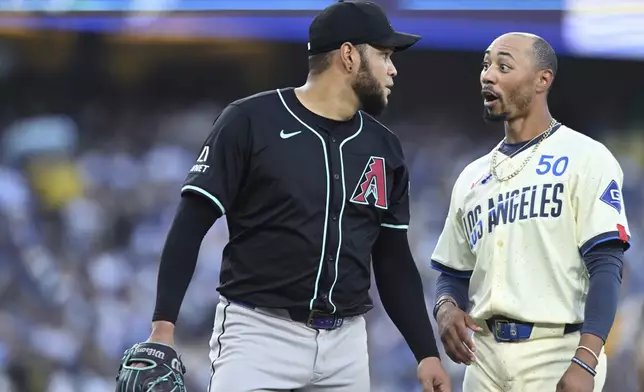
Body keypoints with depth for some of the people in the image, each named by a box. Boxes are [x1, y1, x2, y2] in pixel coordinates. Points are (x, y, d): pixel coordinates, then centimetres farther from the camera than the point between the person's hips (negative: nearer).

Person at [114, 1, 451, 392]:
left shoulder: (384, 149, 11)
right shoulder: (250, 122, -6)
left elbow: (394, 261, 17)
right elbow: (190, 228, -7)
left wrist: (427, 352, 10)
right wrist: (163, 328, -15)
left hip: (345, 345, 5)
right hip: (258, 334, -5)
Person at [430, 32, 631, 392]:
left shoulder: (585, 159, -2)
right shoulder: (473, 177, 16)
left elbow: (605, 266, -10)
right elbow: (454, 273, 20)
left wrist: (585, 362, -22)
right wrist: (447, 308, -4)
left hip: (555, 354, -6)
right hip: (485, 355, 6)